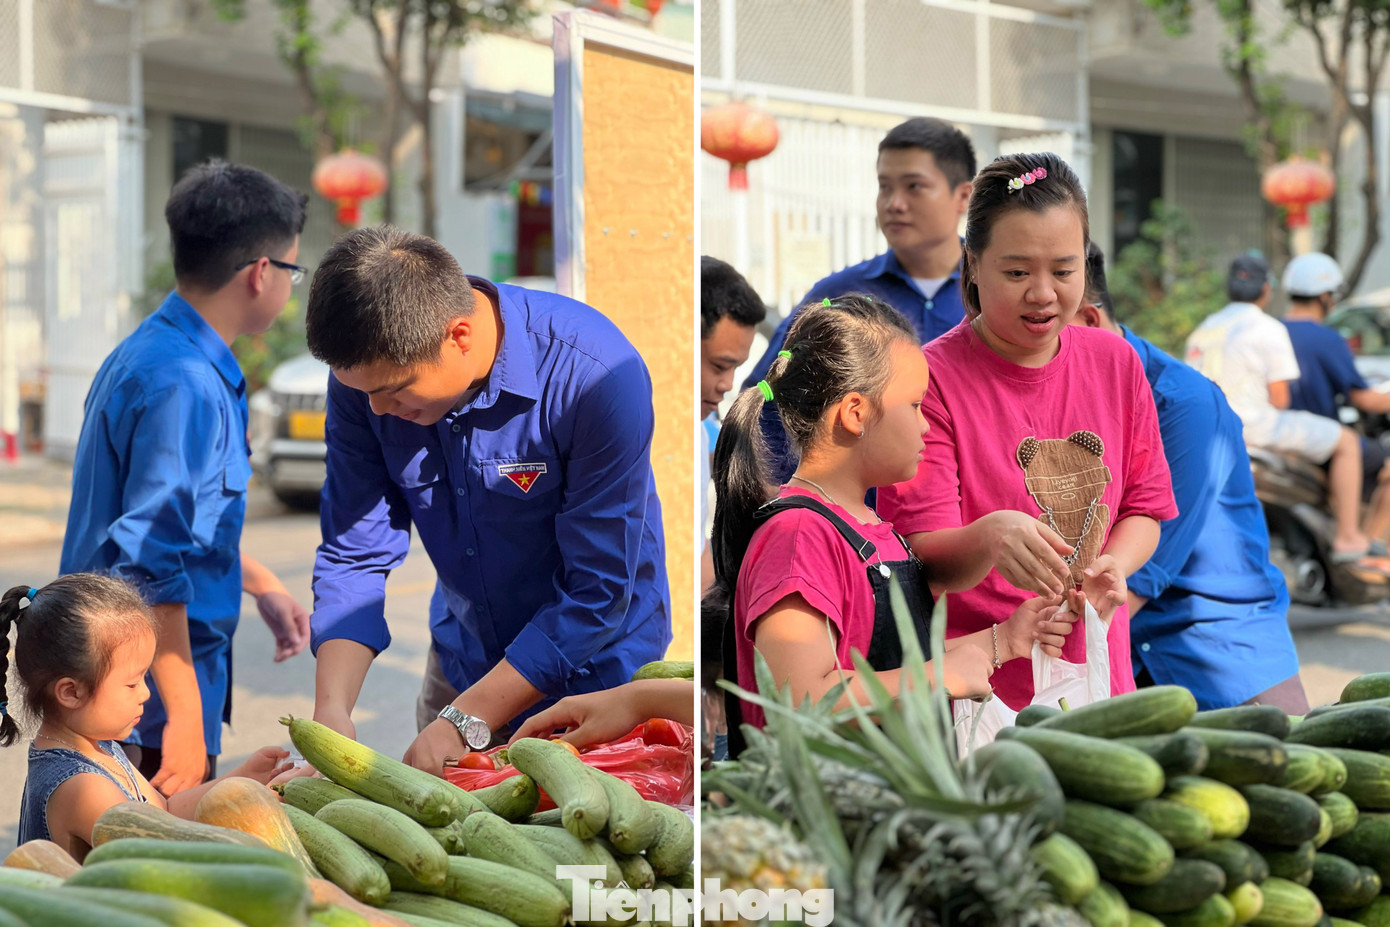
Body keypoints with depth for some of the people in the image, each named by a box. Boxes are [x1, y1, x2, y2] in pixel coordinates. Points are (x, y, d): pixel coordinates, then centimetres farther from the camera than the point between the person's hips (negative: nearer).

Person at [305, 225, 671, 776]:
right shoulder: (369, 371, -16)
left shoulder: (597, 376, -31)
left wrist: (465, 722, -29)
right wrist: (332, 707, -26)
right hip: (463, 663, 5)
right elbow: (354, 554, -11)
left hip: (595, 671, -4)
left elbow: (597, 592, -28)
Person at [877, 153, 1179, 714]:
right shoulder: (931, 379, -11)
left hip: (1094, 673, 4)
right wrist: (992, 537, -37)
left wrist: (1112, 565, -13)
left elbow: (1144, 506, 9)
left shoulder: (1115, 362, 4)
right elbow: (921, 550, -16)